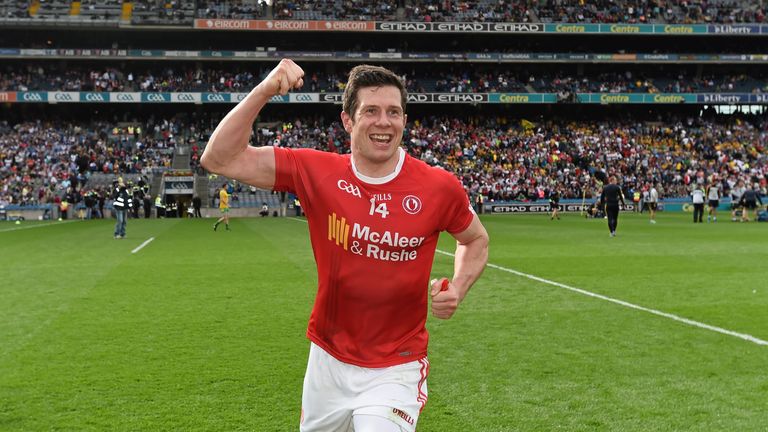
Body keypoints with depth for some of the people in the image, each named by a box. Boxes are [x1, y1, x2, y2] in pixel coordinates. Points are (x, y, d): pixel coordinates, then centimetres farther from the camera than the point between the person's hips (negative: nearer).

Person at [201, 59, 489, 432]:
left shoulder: (439, 186, -11)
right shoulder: (316, 172, -10)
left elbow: (476, 239, 8)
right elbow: (220, 160, -12)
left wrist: (457, 290, -10)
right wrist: (263, 91, -22)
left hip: (396, 369, -2)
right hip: (328, 360, 2)